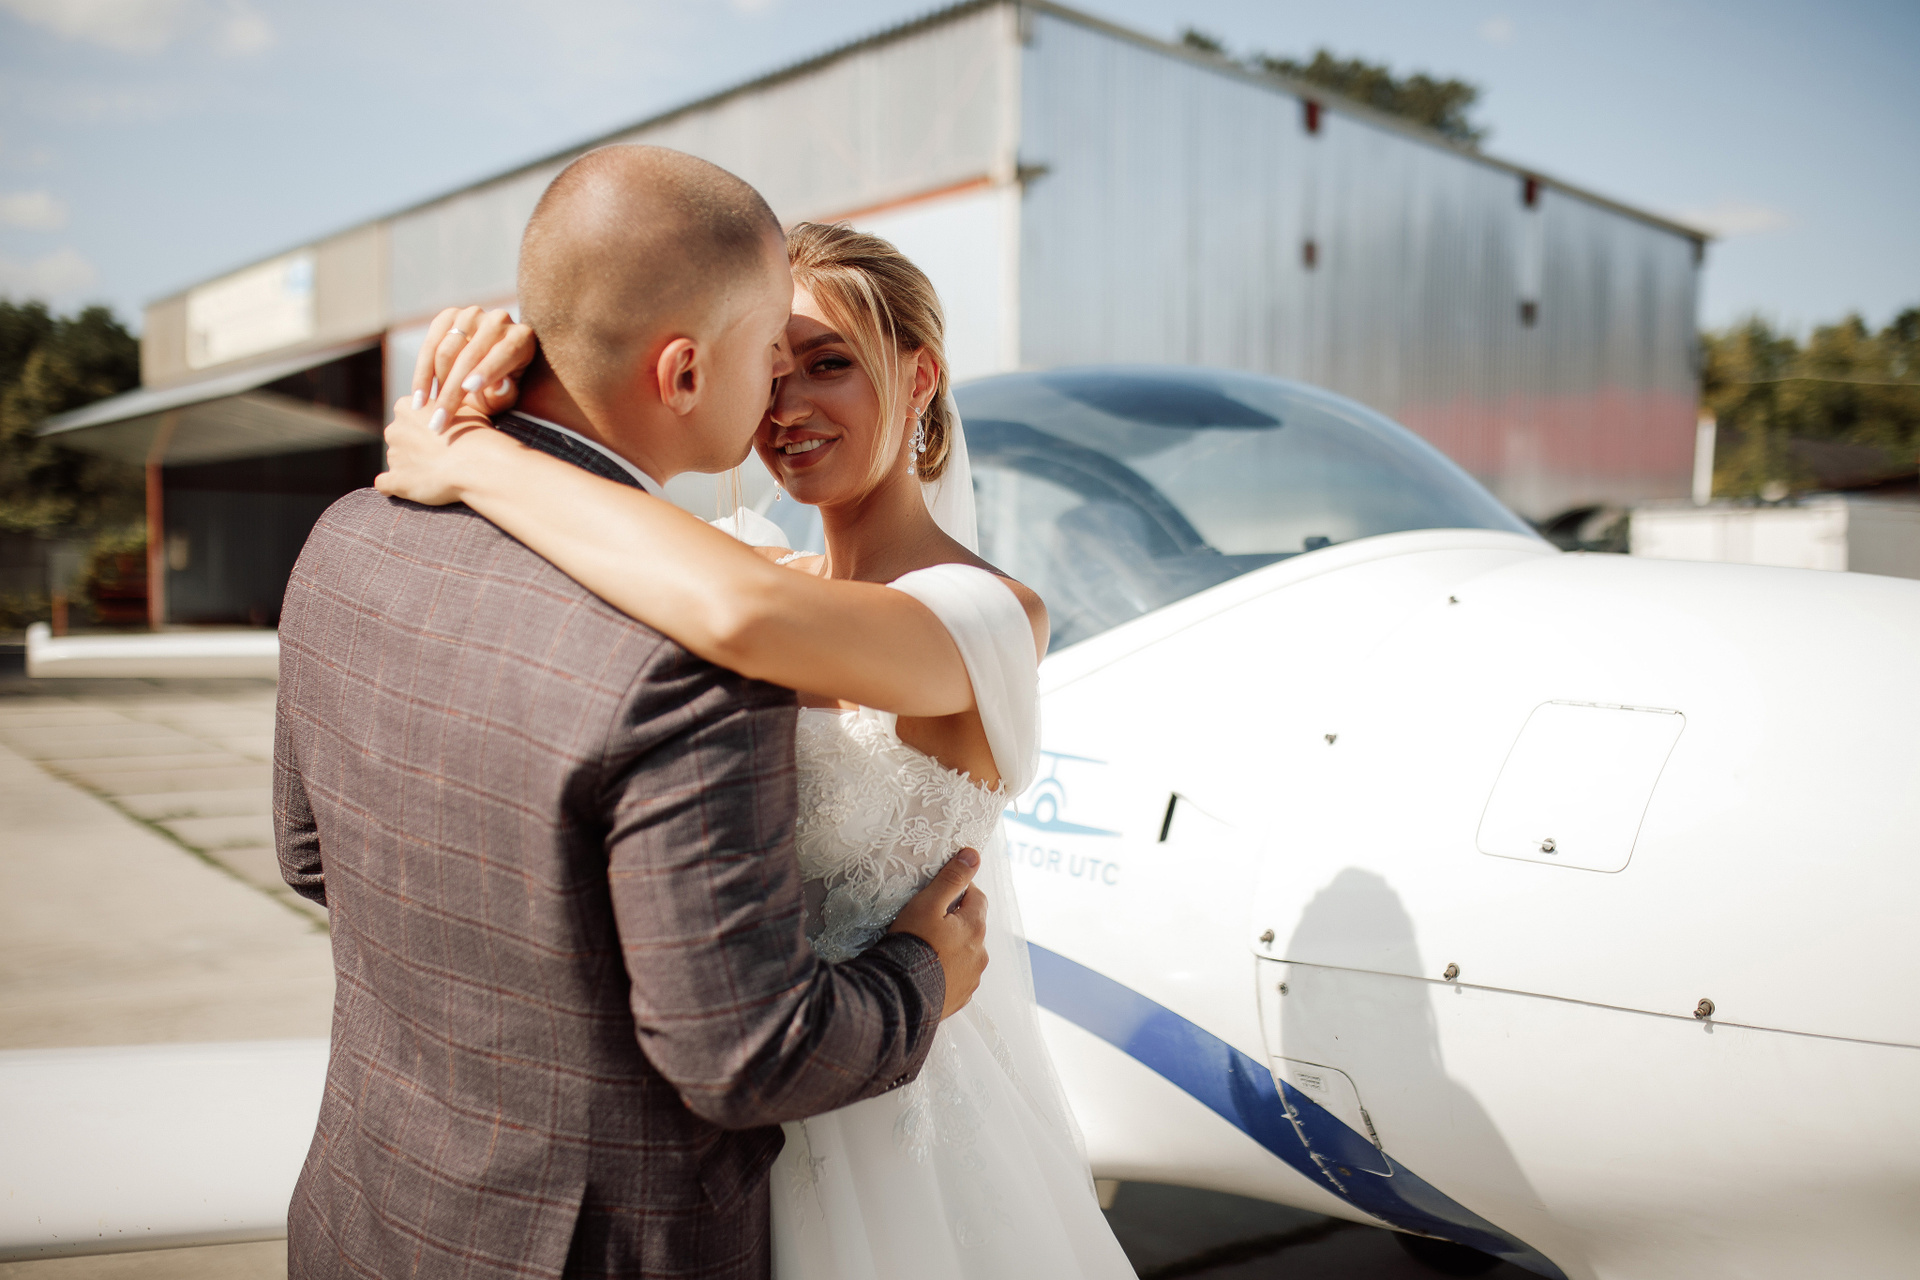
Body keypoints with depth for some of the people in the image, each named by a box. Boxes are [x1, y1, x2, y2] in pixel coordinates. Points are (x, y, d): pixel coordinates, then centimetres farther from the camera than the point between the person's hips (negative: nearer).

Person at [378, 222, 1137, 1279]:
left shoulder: (995, 614, -21)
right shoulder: (768, 572, 1)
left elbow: (746, 615, -42)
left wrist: (478, 463, -30)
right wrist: (496, 355, -22)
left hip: (889, 1124, -6)